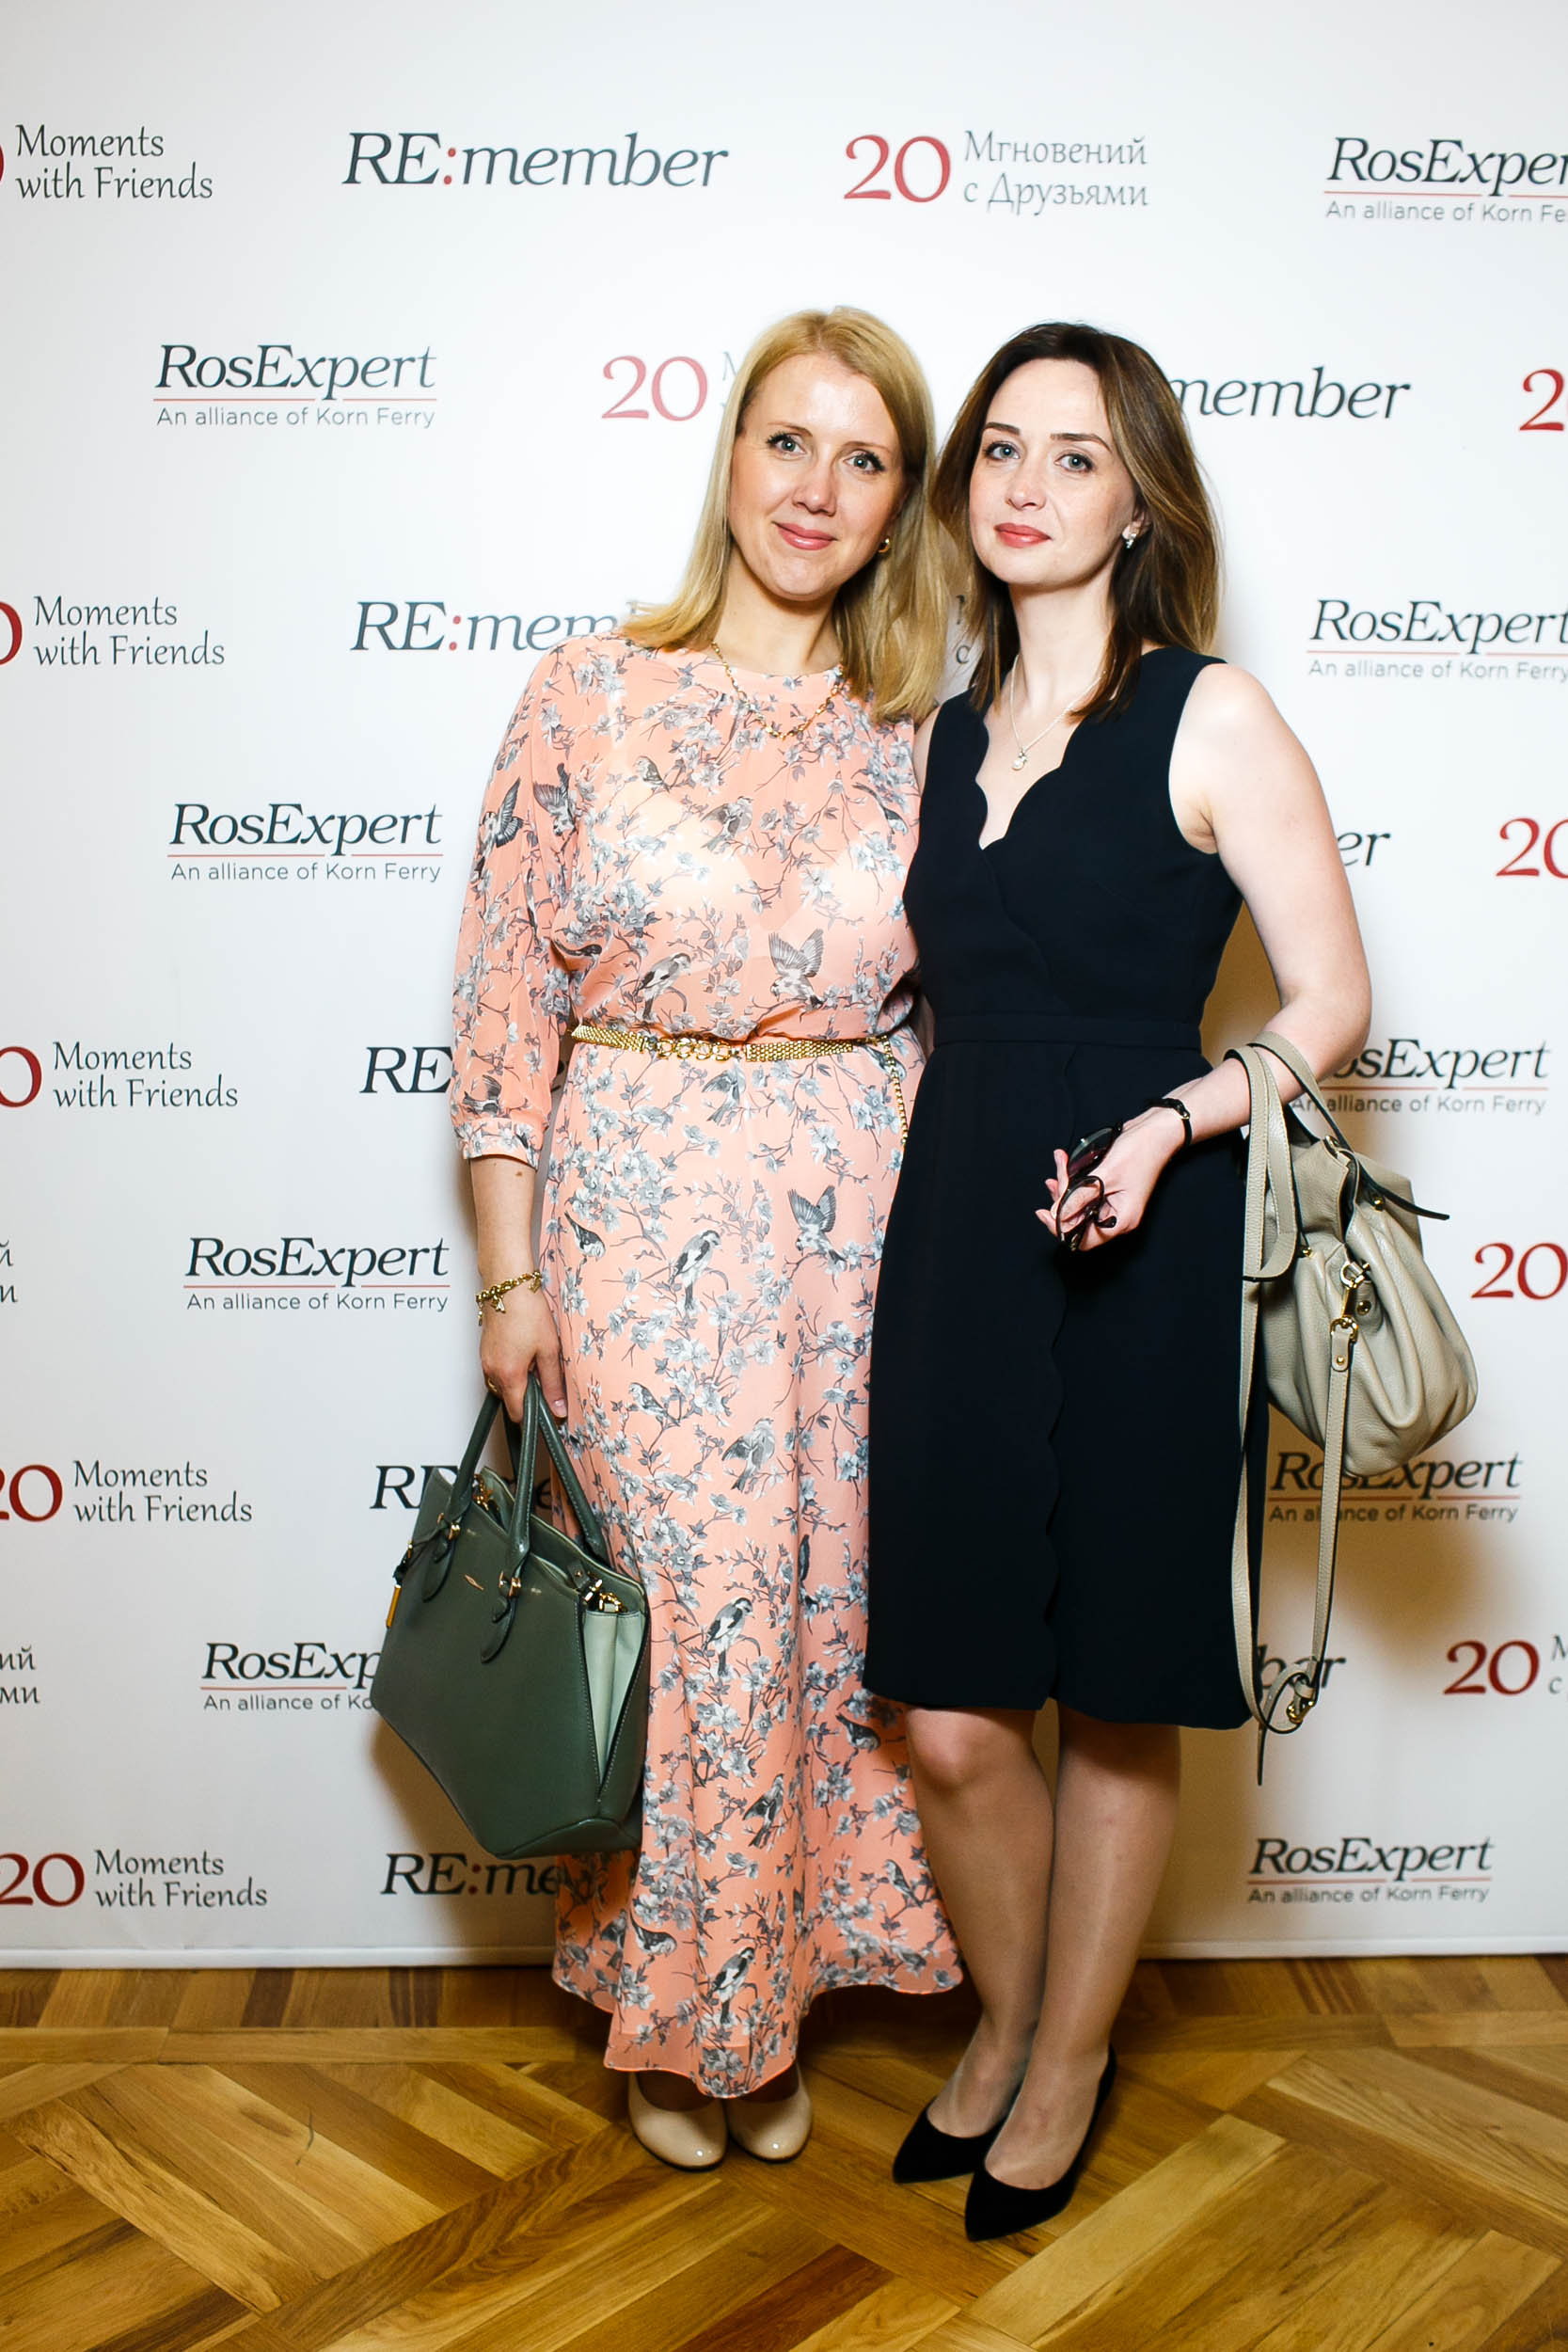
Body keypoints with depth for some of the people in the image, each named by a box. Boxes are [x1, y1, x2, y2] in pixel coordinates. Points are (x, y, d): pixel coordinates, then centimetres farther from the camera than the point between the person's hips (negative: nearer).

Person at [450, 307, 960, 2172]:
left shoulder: (912, 738, 7)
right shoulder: (588, 695, -1)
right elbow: (506, 993, -2)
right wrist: (509, 1273, -5)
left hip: (866, 1209, 3)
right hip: (643, 1200, -2)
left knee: (838, 1595, 9)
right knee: (684, 1603, 2)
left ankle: (782, 1972, 34)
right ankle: (676, 2007, 29)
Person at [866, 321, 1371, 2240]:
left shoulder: (1212, 718, -3)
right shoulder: (946, 734, 14)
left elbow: (1333, 1007, -5)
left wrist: (1173, 1122, -19)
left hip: (1142, 1254, -4)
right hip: (954, 1237, 4)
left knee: (1116, 1704, 9)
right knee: (950, 1721, 6)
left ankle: (1071, 2064, 34)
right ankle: (1001, 2023, 36)